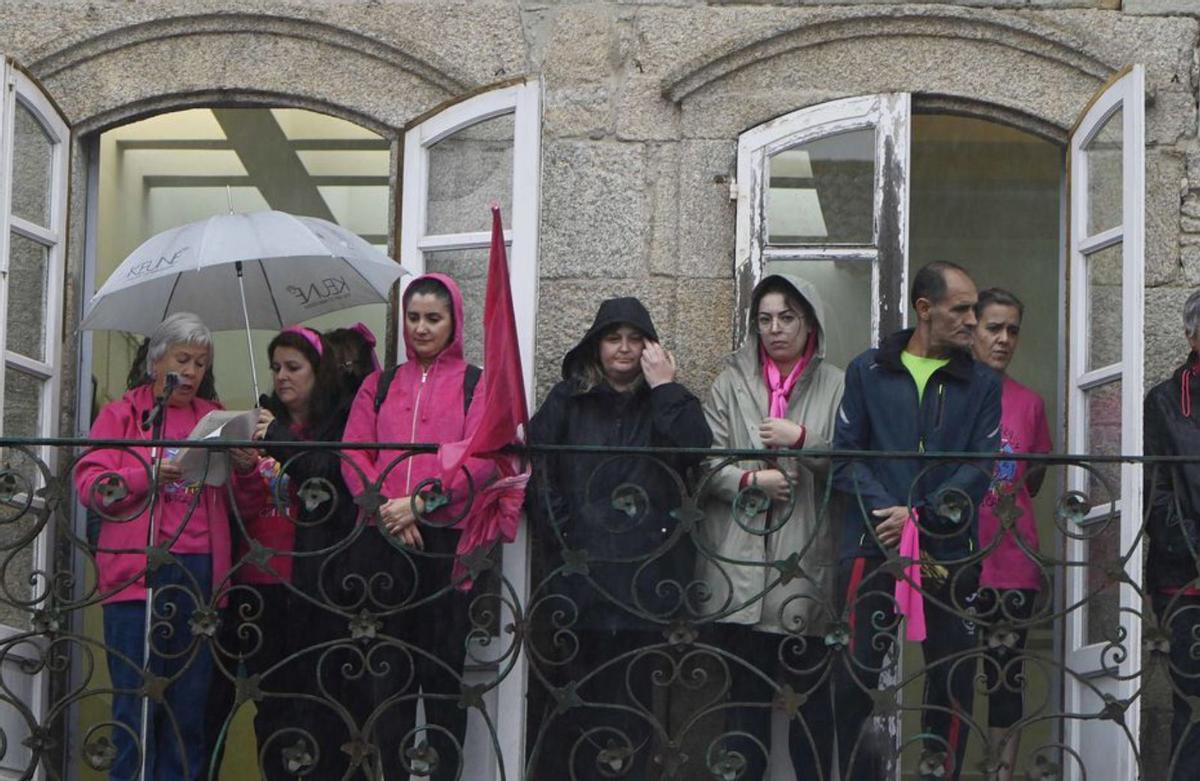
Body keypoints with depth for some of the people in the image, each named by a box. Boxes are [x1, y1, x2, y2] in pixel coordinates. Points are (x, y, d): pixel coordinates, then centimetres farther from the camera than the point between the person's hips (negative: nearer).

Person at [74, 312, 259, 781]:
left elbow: (244, 502, 17)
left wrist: (246, 469, -4)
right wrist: (149, 476, -16)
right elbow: (90, 485, -1)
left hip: (200, 572, 3)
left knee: (190, 703, 2)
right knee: (137, 701, -6)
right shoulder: (122, 414, 10)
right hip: (138, 572, -3)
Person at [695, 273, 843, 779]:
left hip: (806, 564, -1)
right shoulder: (732, 382, 11)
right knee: (745, 695, 6)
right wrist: (749, 480, -13)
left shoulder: (835, 387, 5)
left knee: (810, 692, 4)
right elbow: (707, 460, 3)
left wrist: (803, 439, -14)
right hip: (739, 565, 1)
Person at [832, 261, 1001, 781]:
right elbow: (845, 457, 2)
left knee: (953, 677, 3)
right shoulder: (867, 371, 9)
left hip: (951, 554, 1)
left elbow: (981, 468, 0)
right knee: (856, 675, -2)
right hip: (872, 548, -1)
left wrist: (922, 516, -13)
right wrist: (885, 515, -12)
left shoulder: (981, 383, 11)